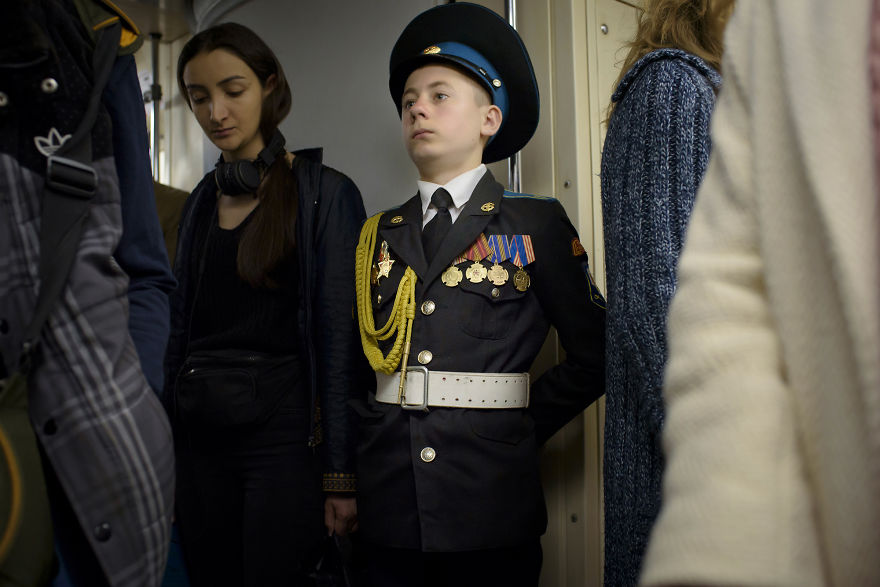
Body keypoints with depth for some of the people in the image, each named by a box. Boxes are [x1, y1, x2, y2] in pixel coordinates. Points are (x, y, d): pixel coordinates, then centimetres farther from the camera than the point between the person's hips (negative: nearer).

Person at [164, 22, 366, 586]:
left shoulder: (325, 192, -5)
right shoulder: (202, 200, 12)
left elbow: (341, 339, -9)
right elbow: (182, 322, 15)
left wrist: (341, 473, -12)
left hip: (284, 430, -5)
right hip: (199, 434, 5)